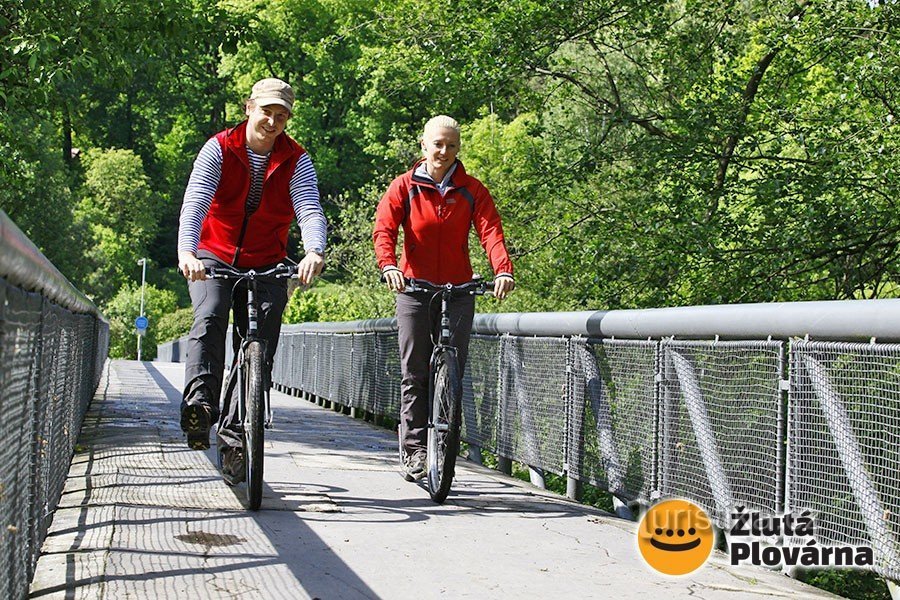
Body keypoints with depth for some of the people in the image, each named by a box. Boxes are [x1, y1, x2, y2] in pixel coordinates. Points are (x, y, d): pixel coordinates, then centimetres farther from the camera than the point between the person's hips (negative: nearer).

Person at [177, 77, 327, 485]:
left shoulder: (297, 161, -5)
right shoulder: (219, 149, -9)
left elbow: (310, 209, -22)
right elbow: (195, 202, -23)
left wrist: (315, 251, -44)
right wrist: (187, 251, -42)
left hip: (267, 266, 2)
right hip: (213, 258, -1)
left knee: (261, 344, -4)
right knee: (210, 318, -29)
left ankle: (234, 433, 5)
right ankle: (199, 404, -38)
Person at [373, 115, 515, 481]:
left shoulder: (472, 190, 3)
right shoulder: (404, 187, 1)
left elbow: (491, 231, -10)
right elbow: (384, 229, -10)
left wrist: (503, 271, -29)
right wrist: (388, 266, -31)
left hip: (459, 289, 1)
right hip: (414, 288, -1)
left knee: (453, 371, 0)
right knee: (414, 372, -2)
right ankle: (413, 448, 4)